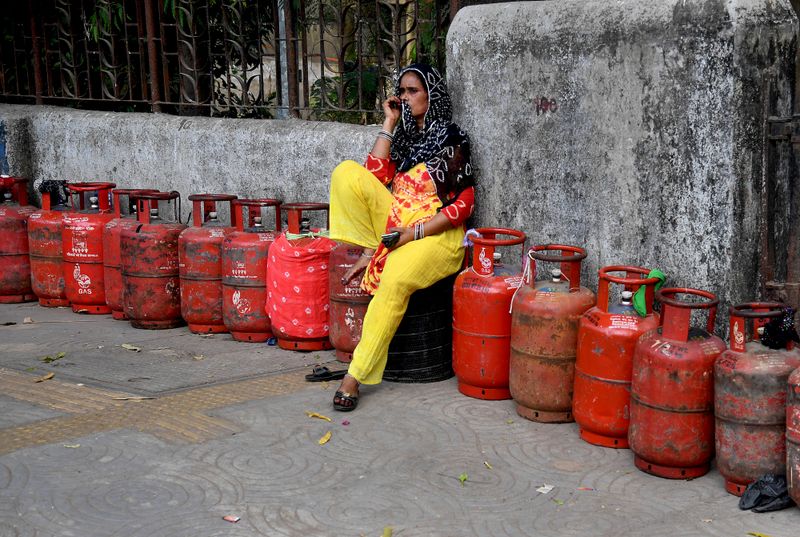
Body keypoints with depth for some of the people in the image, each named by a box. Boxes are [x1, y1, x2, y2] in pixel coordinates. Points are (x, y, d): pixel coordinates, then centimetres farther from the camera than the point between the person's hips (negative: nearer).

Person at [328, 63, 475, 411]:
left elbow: (463, 204, -8)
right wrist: (389, 124, 4)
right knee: (346, 171, -13)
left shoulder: (452, 139, -1)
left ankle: (355, 376, -31)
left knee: (396, 279, -36)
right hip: (396, 222, 6)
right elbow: (376, 176, 2)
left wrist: (413, 233, -15)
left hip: (437, 233, -6)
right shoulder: (405, 135, 18)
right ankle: (371, 251, -13)